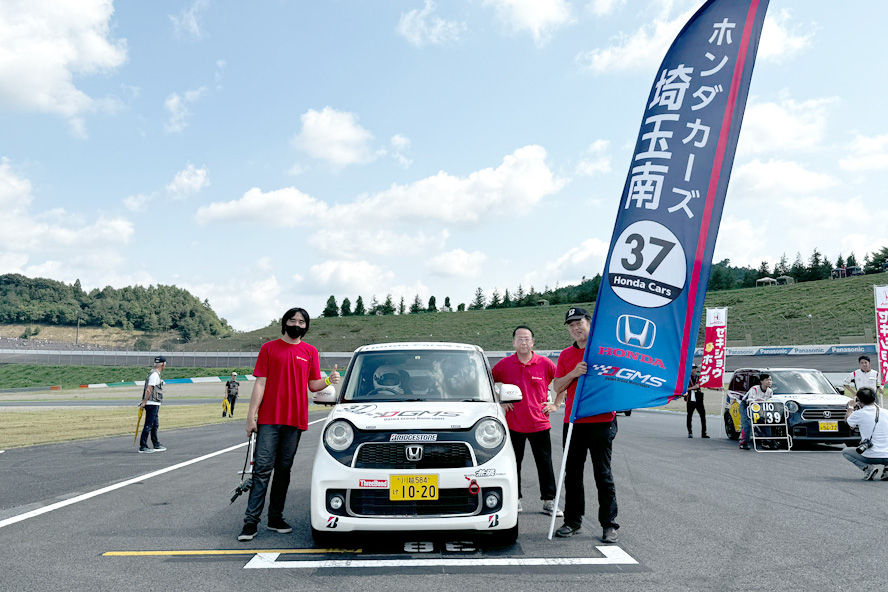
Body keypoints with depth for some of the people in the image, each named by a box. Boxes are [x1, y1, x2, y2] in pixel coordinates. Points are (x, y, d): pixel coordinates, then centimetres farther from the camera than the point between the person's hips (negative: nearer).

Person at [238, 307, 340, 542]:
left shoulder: (310, 352, 12)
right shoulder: (269, 348, 6)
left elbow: (313, 385, 12)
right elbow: (260, 383, 2)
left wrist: (328, 381, -9)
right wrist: (251, 415, -3)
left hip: (295, 420, 2)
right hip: (269, 419, -2)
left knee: (284, 470, 9)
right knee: (263, 469, -6)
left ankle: (276, 518, 18)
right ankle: (251, 522, -2)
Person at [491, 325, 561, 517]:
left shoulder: (545, 363, -3)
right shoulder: (504, 364, -1)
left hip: (539, 423, 0)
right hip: (513, 424, 1)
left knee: (545, 465, 6)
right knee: (513, 463, 10)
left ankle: (549, 501, 17)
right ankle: (515, 500, 22)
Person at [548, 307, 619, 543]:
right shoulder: (566, 355, 12)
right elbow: (557, 386, 5)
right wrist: (573, 373, -11)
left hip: (601, 421, -4)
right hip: (573, 423, 4)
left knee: (603, 475, 1)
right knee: (572, 474, 9)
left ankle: (609, 524, 10)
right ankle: (572, 521, 19)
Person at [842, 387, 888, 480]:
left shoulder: (859, 414, -9)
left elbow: (847, 421, 13)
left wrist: (850, 407, 28)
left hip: (871, 457, -4)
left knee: (845, 452, 21)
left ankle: (868, 468, -3)